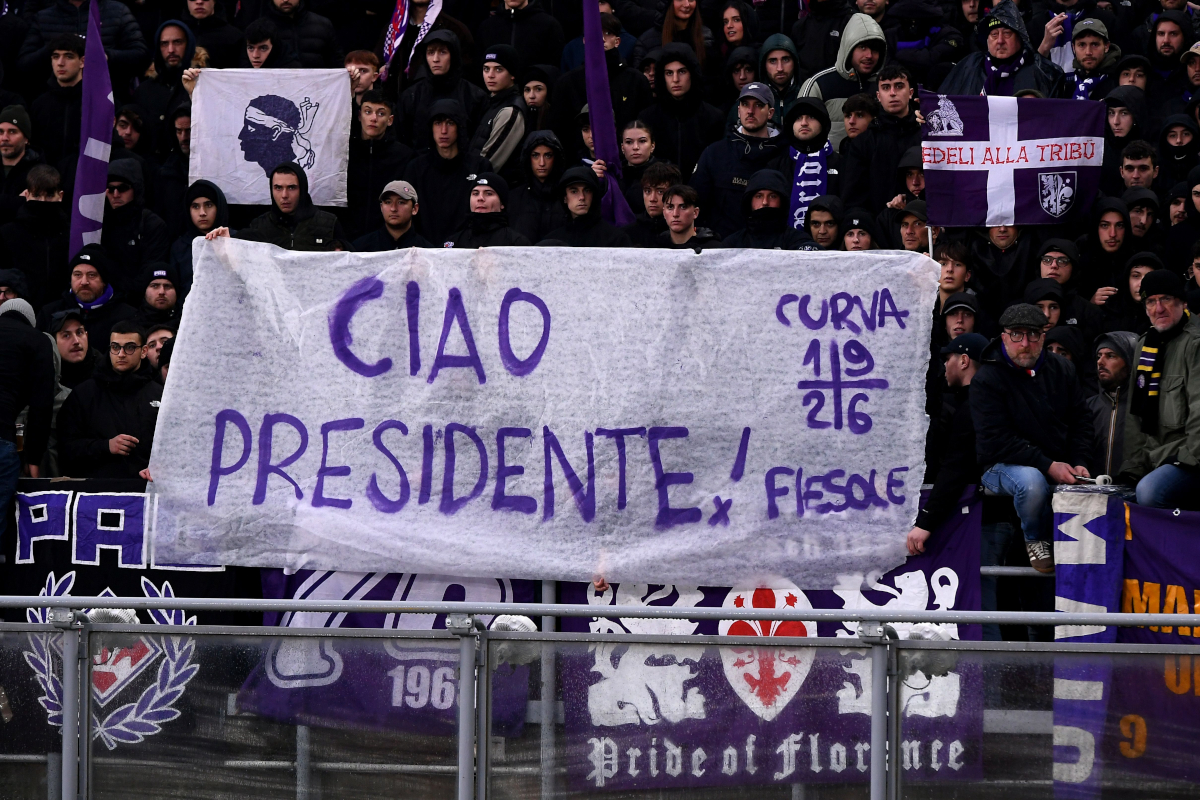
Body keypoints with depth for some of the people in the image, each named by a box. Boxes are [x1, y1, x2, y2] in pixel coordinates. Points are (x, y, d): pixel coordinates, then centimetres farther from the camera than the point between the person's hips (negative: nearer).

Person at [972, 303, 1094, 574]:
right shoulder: (987, 379, -9)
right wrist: (1048, 466, -22)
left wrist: (1079, 463, -3)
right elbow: (997, 441, -16)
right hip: (1002, 465, -4)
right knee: (1032, 481, -39)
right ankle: (1035, 540, -9)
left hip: (1059, 464, 4)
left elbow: (1081, 420, 14)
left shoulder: (1060, 369, 9)